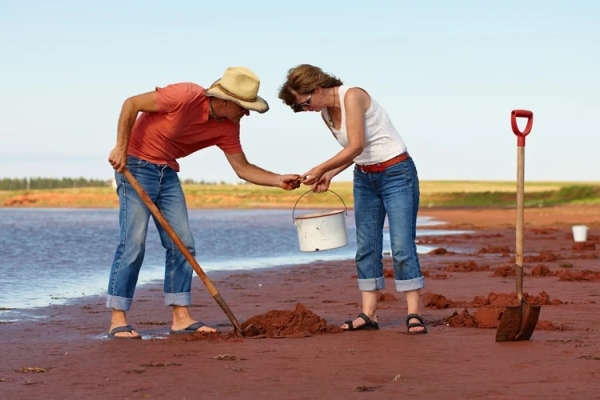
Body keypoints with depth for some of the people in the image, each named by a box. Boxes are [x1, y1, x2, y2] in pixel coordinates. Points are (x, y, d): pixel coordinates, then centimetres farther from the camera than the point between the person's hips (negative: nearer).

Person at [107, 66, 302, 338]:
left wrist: (279, 180, -14)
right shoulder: (185, 97, -24)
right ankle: (118, 319, -9)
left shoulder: (227, 127, -4)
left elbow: (243, 168, 1)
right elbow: (131, 104, -18)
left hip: (167, 172, 7)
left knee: (182, 243, 0)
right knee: (133, 242, -13)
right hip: (135, 165, -7)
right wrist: (121, 148, -20)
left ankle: (181, 317, 5)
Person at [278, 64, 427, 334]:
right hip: (364, 178, 8)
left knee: (402, 245, -11)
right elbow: (354, 152, 11)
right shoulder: (326, 113, 6)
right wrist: (329, 174, -3)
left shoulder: (352, 96, -19)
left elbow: (356, 146, -24)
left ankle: (413, 314, -11)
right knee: (366, 248, 3)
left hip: (396, 173, -8)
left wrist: (321, 168, -19)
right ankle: (368, 314, 4)